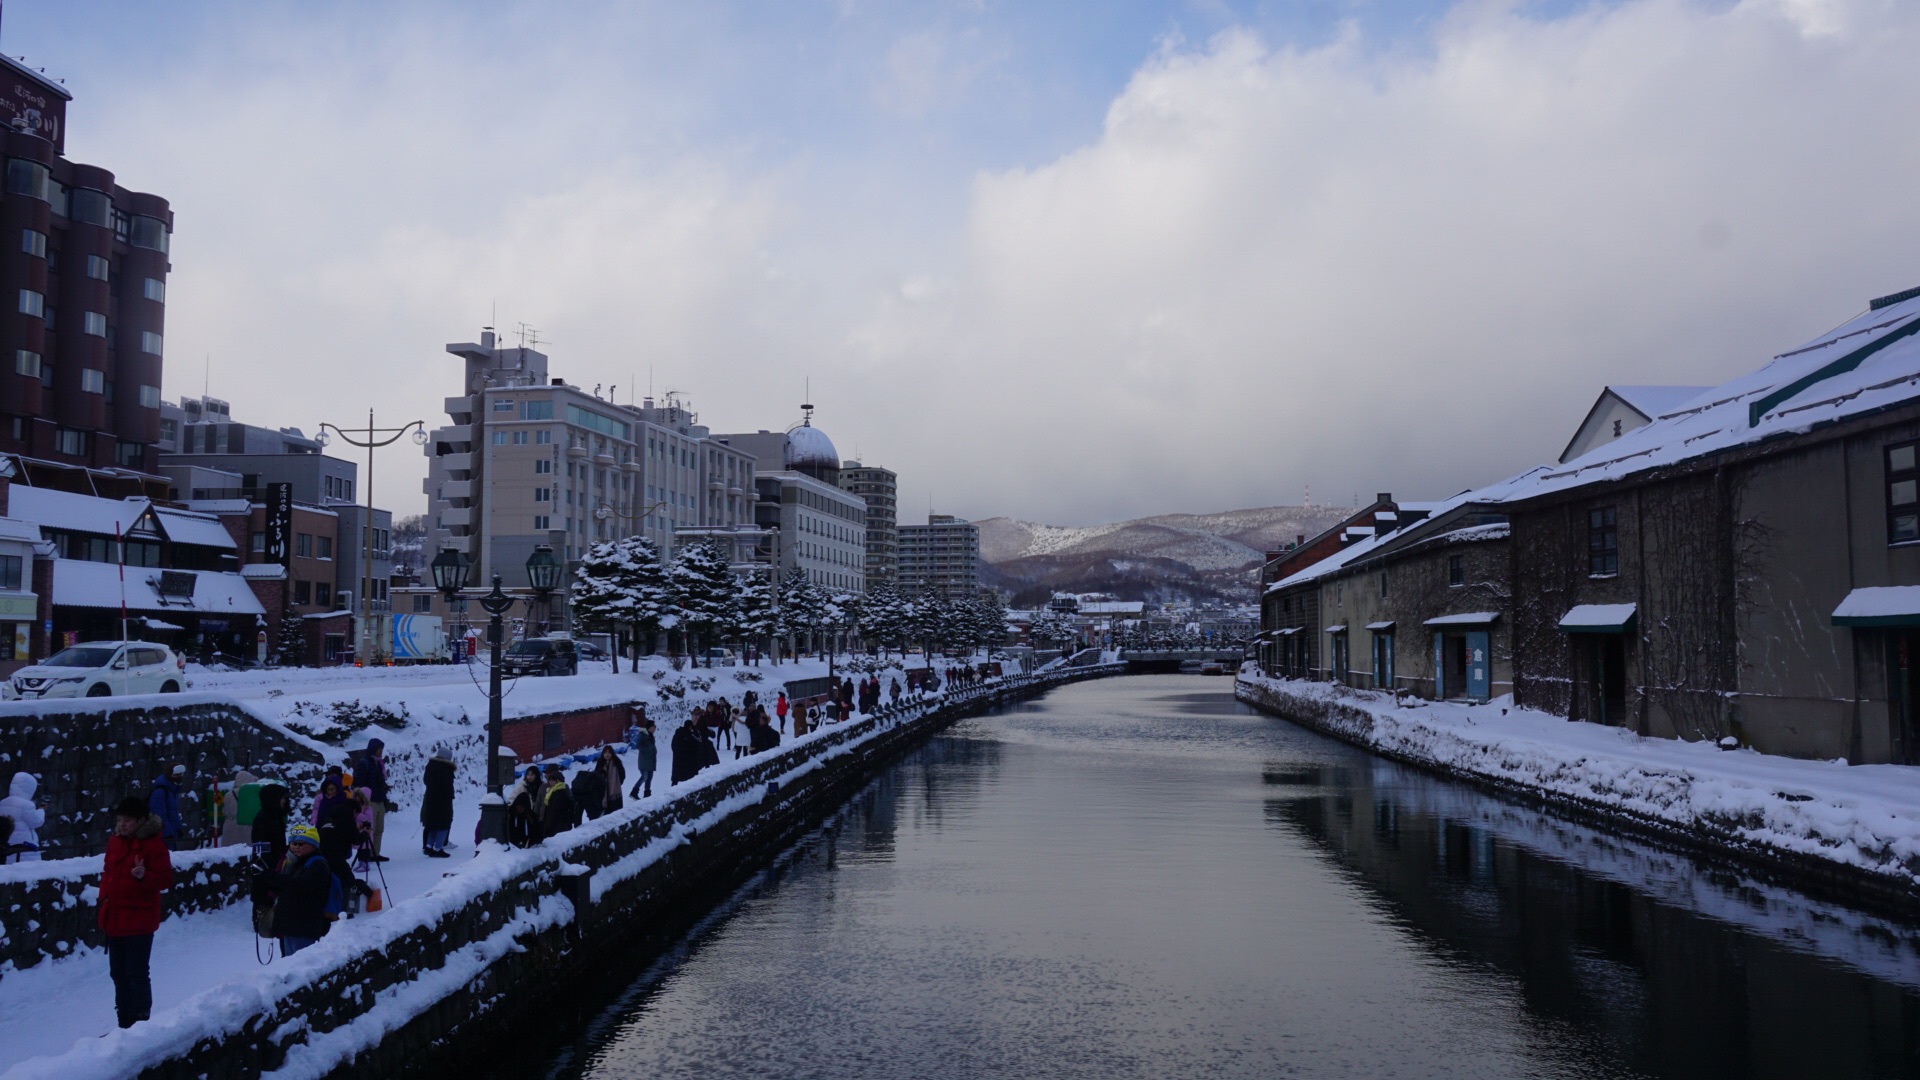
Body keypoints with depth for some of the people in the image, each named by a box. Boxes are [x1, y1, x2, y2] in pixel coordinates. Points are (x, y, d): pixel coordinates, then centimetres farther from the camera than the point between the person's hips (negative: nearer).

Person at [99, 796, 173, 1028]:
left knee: (136, 974, -4)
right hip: (113, 919, 8)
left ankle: (141, 1022, 5)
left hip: (139, 921, -8)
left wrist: (144, 876, -30)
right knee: (118, 973, 15)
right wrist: (104, 899, 8)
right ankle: (124, 1023, 25)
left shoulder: (153, 844, -11)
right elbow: (107, 873, 20)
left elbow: (165, 879, -12)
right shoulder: (114, 842, 9)